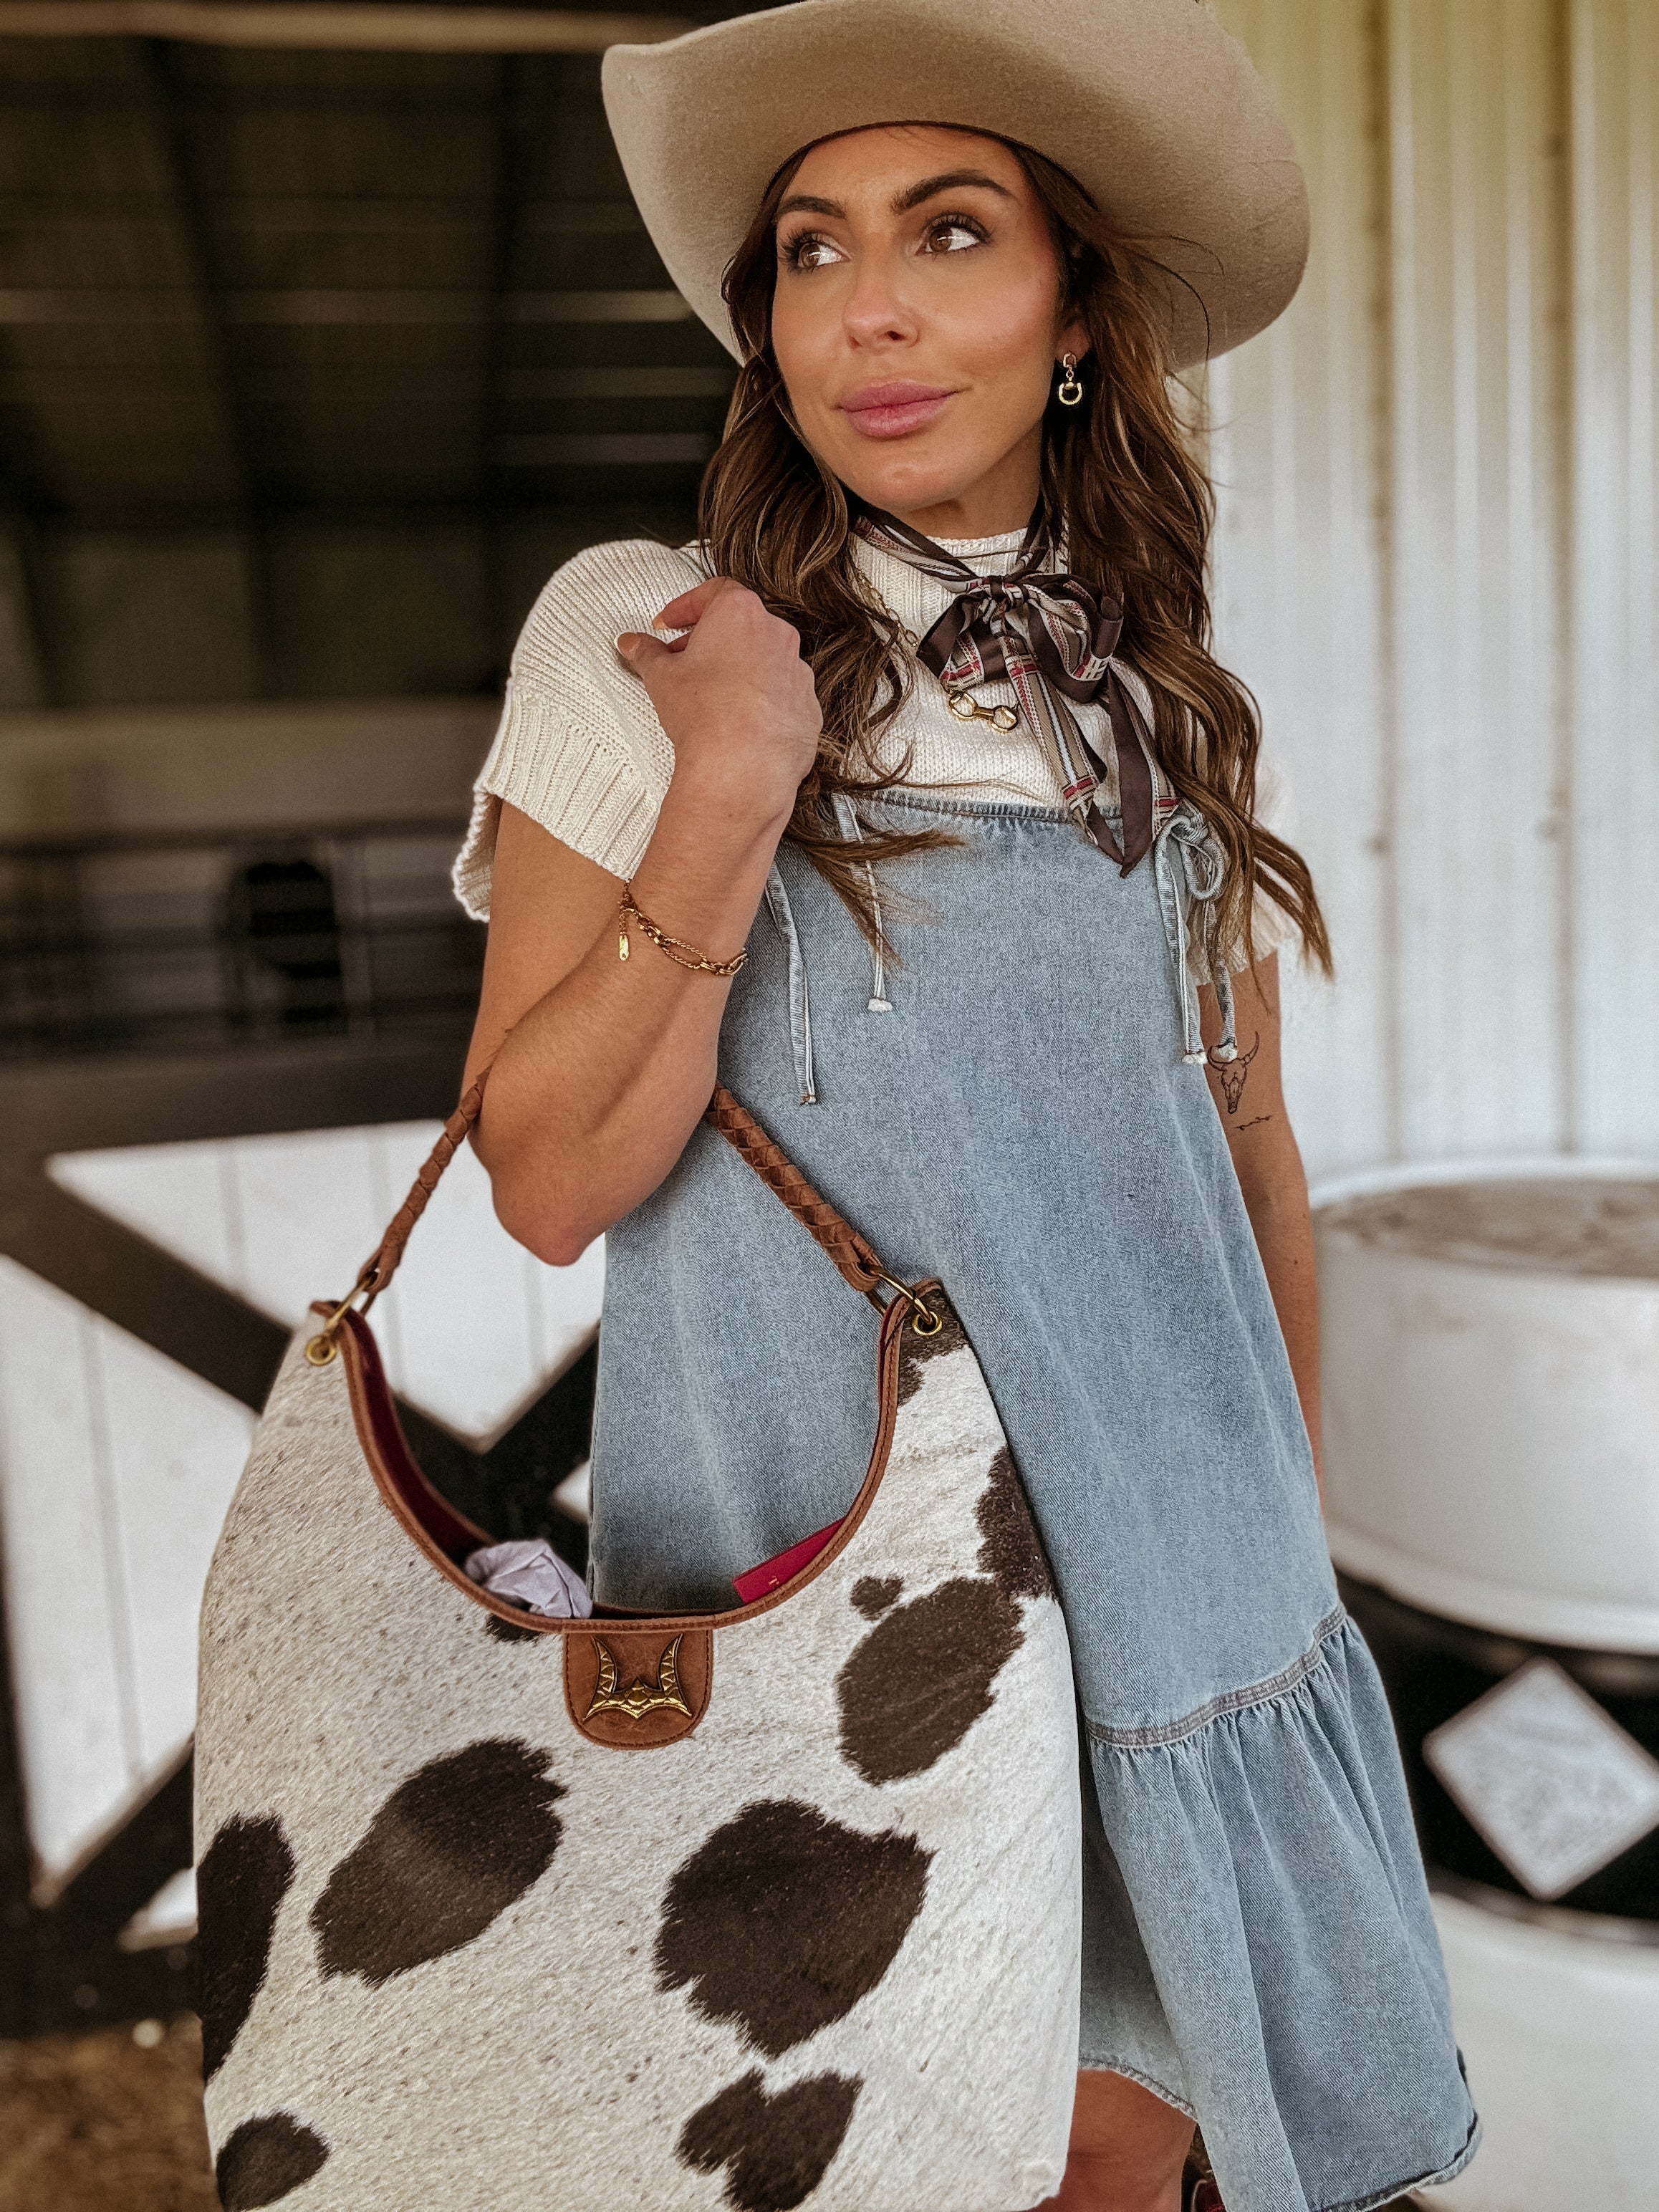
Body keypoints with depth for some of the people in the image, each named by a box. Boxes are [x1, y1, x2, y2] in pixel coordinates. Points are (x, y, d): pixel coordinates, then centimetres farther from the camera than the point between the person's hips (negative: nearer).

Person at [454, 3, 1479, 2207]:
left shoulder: (1164, 703, 2)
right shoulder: (634, 639, -9)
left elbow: (1251, 1154, 10)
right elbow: (549, 1178, -13)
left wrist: (1297, 1539, 15)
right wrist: (731, 791, -24)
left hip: (1165, 1575, 4)